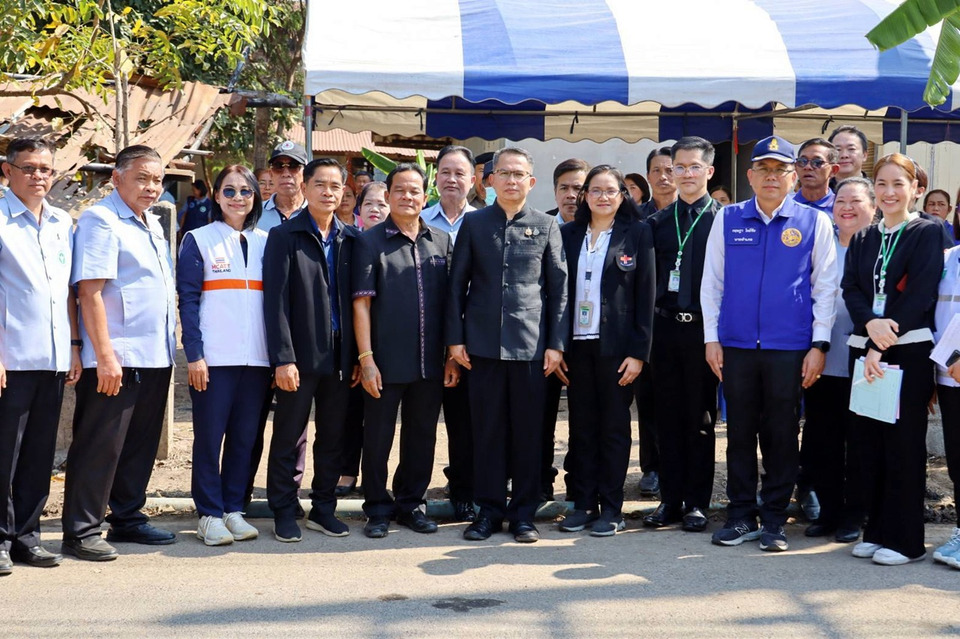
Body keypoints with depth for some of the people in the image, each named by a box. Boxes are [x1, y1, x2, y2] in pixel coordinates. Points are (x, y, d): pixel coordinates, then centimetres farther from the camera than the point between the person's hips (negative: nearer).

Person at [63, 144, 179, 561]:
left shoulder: (152, 224, 16)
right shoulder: (100, 220, -9)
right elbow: (90, 292, -16)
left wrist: (169, 346, 16)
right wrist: (105, 356, -20)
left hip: (155, 356, 8)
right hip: (115, 358, -8)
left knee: (141, 444, 14)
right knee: (99, 446, -3)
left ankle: (127, 518, 26)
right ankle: (80, 531, 5)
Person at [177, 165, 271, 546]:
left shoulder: (265, 243, 13)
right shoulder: (198, 240, 3)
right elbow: (187, 299, -3)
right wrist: (194, 354, -11)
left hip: (256, 357, 3)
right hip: (214, 357, -3)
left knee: (244, 436, 7)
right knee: (209, 436, 1)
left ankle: (233, 509, 16)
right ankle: (209, 514, 9)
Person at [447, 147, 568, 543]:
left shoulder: (546, 226, 6)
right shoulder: (474, 224, 8)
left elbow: (559, 287, 5)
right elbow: (457, 283, 8)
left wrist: (556, 343, -1)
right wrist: (455, 338, 2)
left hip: (531, 343, -1)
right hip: (484, 343, 1)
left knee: (528, 429, 3)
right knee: (487, 428, 5)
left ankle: (524, 512, 14)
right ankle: (489, 509, 15)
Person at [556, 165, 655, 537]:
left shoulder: (637, 234, 1)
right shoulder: (568, 234, 9)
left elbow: (646, 295, -3)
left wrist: (638, 351, -9)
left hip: (616, 346, -3)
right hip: (576, 344, 3)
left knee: (614, 427, 3)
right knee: (581, 426, 7)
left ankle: (611, 508, 10)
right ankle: (583, 503, 16)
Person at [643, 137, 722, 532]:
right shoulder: (658, 222, 11)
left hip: (703, 328, -3)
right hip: (665, 326, 4)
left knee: (701, 418, 4)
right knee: (668, 416, 8)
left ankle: (697, 502, 12)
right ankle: (670, 499, 16)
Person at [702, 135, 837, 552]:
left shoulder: (814, 222, 2)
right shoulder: (728, 219, 5)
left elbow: (825, 287, 2)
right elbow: (711, 282, 7)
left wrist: (819, 345, -3)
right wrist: (711, 338, 2)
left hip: (790, 348, -1)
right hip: (736, 346, 1)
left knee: (782, 435, 5)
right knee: (740, 433, 8)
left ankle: (774, 521, 16)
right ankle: (741, 517, 19)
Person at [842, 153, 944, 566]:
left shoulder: (928, 233, 0)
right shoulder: (862, 240, 16)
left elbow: (919, 295, -9)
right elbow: (850, 289, 6)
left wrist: (882, 348, -14)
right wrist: (870, 323, -16)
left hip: (908, 351, -5)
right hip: (865, 349, 5)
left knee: (903, 444, -3)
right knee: (870, 442, 7)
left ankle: (905, 539, 4)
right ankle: (876, 531, 16)